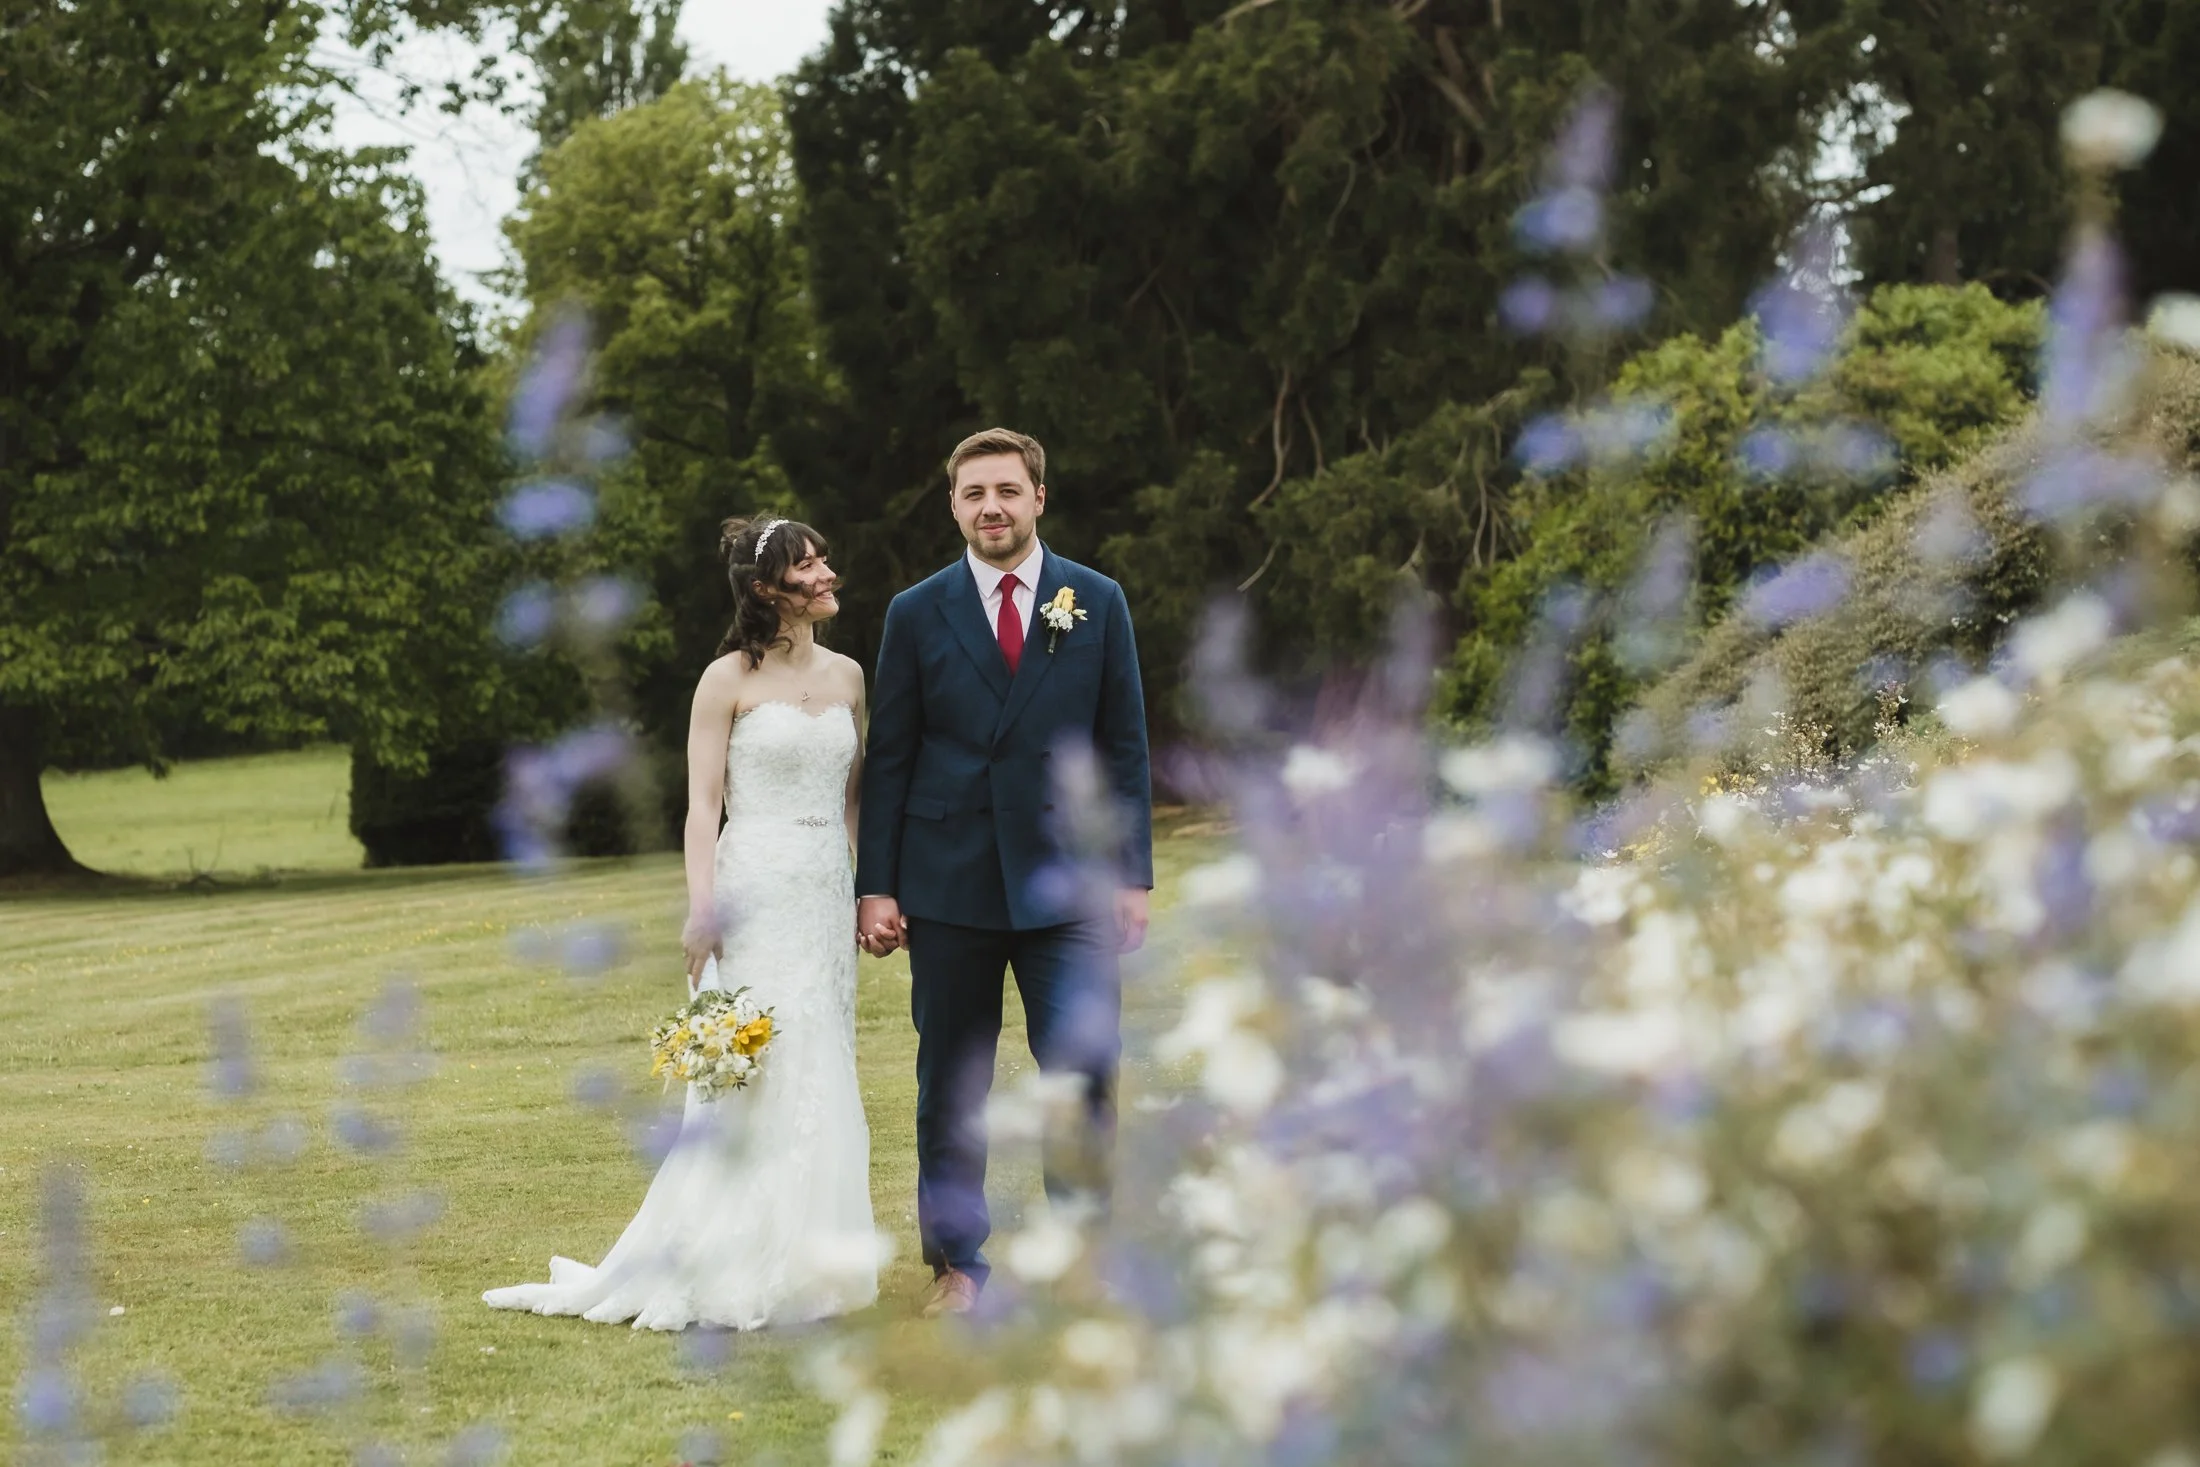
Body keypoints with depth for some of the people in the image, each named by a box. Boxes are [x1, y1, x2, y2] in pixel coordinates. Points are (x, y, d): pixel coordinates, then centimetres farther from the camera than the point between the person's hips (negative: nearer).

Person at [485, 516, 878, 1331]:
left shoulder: (846, 676, 11)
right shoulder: (729, 680, -5)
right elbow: (702, 804, -8)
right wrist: (702, 910, -16)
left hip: (826, 895, 6)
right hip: (755, 891, -6)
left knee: (821, 1077, 7)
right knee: (757, 1076, -6)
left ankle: (805, 1263, 14)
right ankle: (738, 1274, 0)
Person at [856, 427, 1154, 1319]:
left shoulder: (1098, 604, 6)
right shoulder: (917, 614, 5)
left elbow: (1124, 746, 6)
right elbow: (888, 760, 5)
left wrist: (1133, 875, 0)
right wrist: (875, 887, -1)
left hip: (1065, 884, 0)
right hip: (948, 884, 1)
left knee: (1085, 1071, -6)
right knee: (951, 1085, 6)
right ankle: (957, 1263, 18)